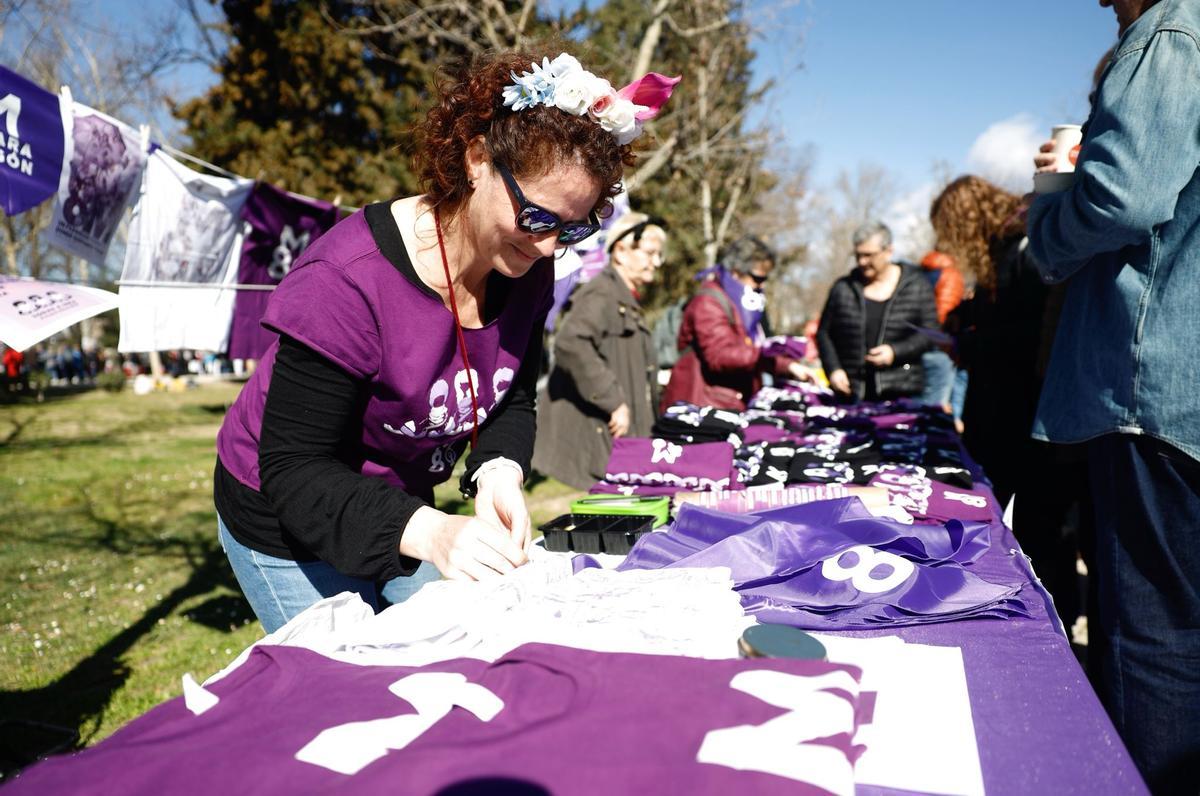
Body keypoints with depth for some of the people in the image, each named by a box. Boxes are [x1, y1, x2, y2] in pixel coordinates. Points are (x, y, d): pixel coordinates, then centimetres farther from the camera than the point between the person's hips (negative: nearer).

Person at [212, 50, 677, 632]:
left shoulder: (528, 268, -12)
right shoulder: (345, 282, -32)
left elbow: (512, 400, -3)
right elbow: (294, 473, -30)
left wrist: (499, 474, -26)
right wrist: (429, 534, -45)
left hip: (399, 511, 6)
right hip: (290, 525, -5)